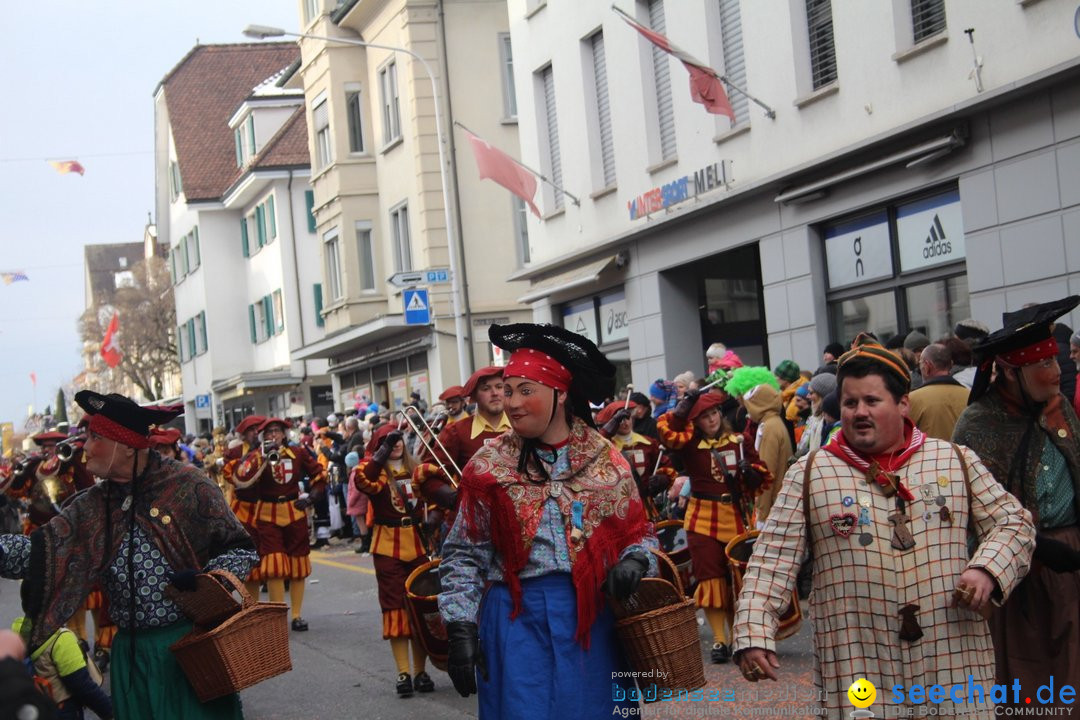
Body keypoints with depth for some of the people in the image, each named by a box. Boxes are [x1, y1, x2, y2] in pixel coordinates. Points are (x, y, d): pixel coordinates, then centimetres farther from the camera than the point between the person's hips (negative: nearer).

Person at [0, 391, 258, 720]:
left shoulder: (189, 487, -7)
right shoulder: (90, 507, 5)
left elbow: (242, 550, -5)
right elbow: (36, 552, -4)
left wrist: (207, 577, -22)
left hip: (194, 644, -4)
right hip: (131, 653, 4)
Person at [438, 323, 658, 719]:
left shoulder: (606, 460, 3)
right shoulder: (488, 466, 1)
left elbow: (639, 534, 10)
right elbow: (463, 556, 2)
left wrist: (633, 562, -12)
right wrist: (460, 629, -6)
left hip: (592, 618, 1)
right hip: (517, 619, -1)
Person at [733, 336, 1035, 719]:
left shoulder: (956, 461, 7)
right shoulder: (809, 474, 2)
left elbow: (1012, 521, 12)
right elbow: (772, 560, -1)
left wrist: (988, 569, -8)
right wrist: (754, 634, -12)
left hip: (953, 660, 1)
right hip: (858, 669, -1)